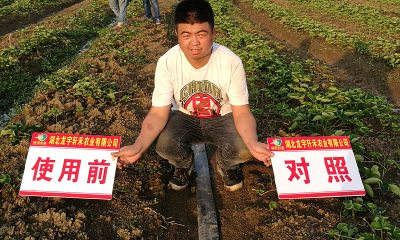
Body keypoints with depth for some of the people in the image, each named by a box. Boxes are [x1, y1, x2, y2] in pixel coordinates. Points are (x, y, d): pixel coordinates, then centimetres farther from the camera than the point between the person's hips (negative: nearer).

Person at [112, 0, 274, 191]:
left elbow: (241, 112, -20)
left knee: (242, 149, -28)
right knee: (163, 144, -28)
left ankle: (226, 165, 12)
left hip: (223, 117, 0)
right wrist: (138, 146, -38)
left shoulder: (231, 62, -24)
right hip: (185, 117, 1)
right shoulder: (167, 62, -22)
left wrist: (253, 143, -41)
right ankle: (184, 164, 10)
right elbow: (158, 113, -20)